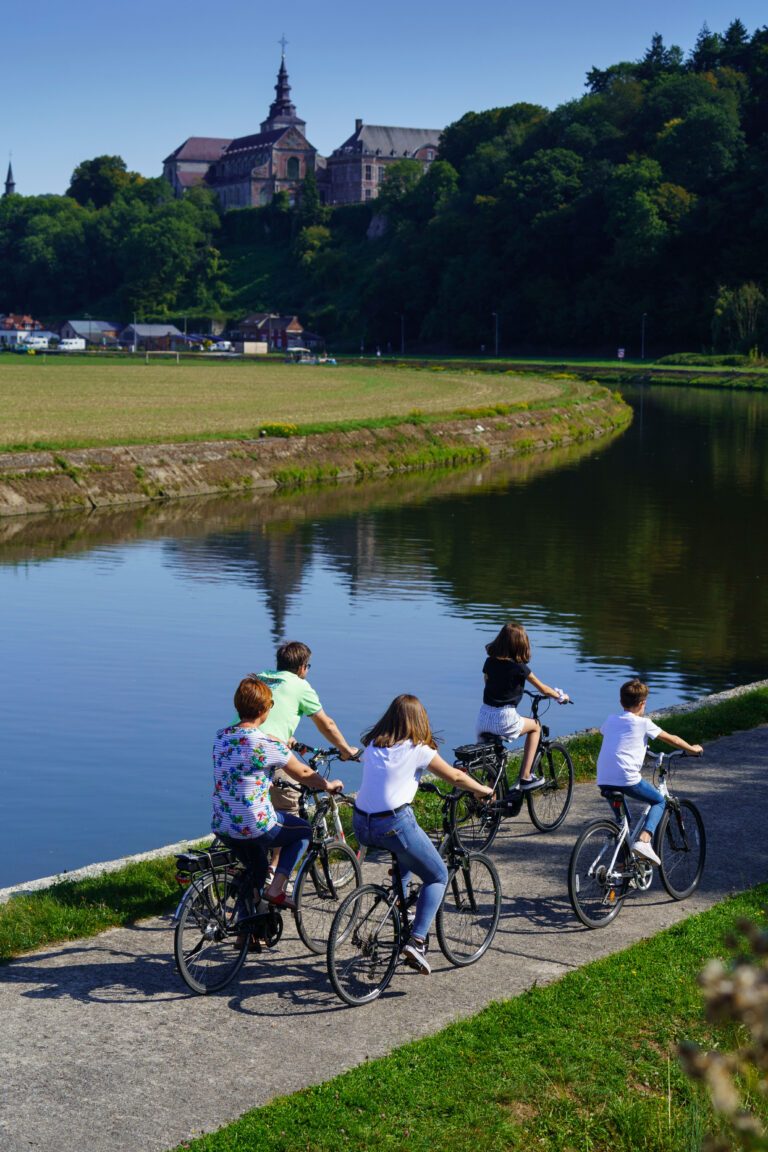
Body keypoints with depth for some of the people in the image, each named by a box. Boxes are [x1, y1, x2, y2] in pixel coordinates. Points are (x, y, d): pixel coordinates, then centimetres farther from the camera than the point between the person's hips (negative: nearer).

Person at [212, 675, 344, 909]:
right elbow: (303, 774, -1)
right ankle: (276, 889, 7)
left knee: (255, 874, 30)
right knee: (303, 831, 22)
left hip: (221, 827, 6)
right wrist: (328, 785, 20)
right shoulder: (269, 745, -16)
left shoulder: (221, 736, 2)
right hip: (256, 828, -6)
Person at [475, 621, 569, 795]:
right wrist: (561, 697, 25)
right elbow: (543, 690, 6)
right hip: (505, 719, -4)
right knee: (535, 726, 23)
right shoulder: (520, 668, -7)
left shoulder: (490, 662, 6)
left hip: (484, 717, 4)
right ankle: (526, 777, 19)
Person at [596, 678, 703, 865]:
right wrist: (692, 749, 33)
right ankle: (644, 839, -6)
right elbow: (672, 739, 14)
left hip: (603, 780, 6)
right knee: (659, 801, 16)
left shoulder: (610, 721, 18)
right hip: (628, 779, -5)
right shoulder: (643, 723, 4)